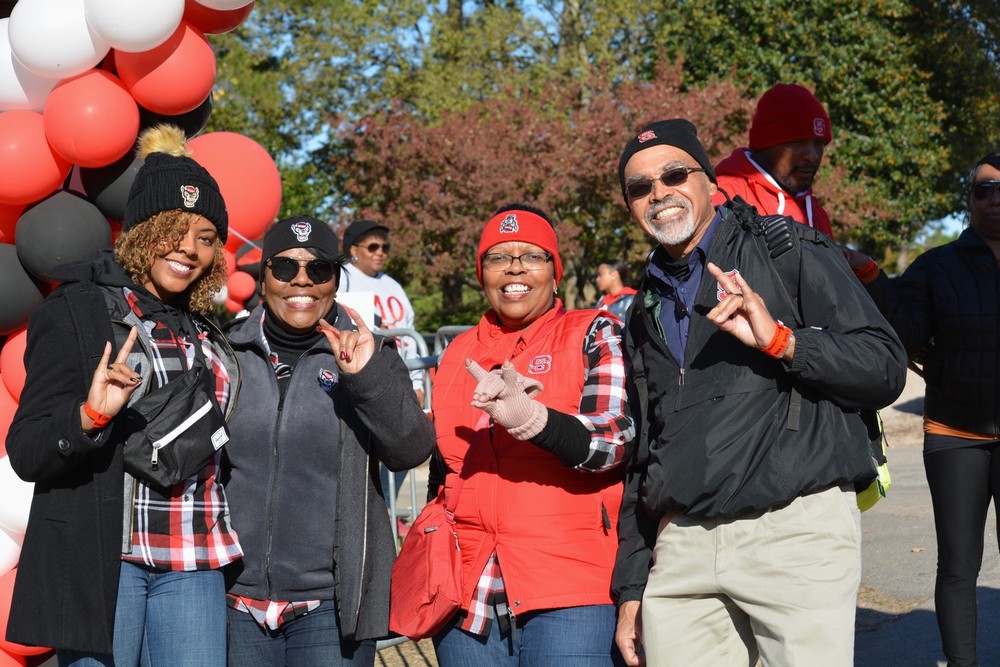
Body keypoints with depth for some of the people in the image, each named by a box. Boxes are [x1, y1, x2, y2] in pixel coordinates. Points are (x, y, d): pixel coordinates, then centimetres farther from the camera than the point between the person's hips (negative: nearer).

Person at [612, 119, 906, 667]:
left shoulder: (788, 250, 4)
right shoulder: (645, 311, 21)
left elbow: (886, 368, -2)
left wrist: (781, 340, -17)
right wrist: (631, 588, 19)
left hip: (797, 529, -5)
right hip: (682, 548, 5)